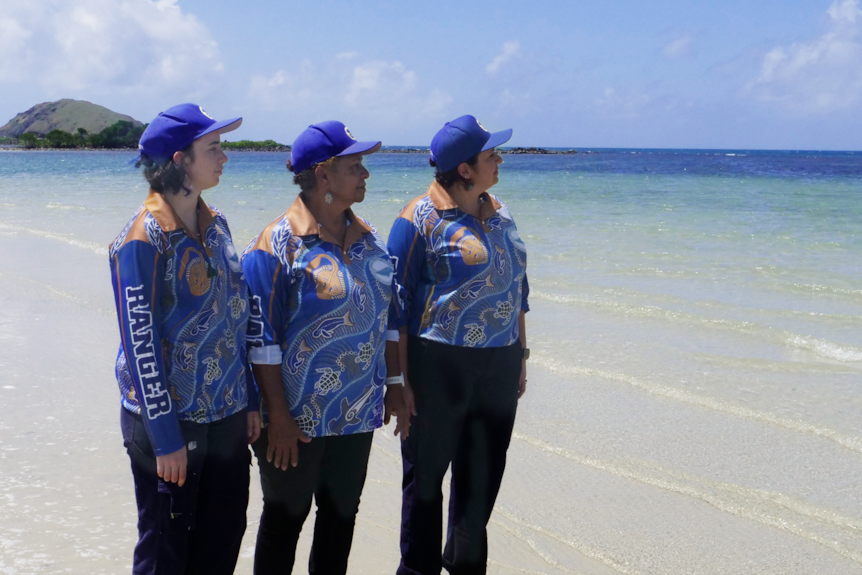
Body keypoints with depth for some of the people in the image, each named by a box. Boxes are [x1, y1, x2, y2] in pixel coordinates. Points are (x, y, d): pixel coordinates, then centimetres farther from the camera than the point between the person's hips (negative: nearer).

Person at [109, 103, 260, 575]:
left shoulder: (215, 224, 6)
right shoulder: (144, 239, -16)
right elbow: (140, 342, -17)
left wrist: (249, 400, 11)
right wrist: (165, 437, -16)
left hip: (226, 417, 7)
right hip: (169, 419, -6)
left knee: (224, 537, 15)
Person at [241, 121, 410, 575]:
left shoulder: (367, 238, 6)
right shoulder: (278, 243, -14)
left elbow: (384, 316, 13)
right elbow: (261, 339, -16)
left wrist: (394, 385, 11)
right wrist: (278, 416, -17)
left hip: (357, 413, 6)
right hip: (297, 418, -6)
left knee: (342, 513, 17)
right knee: (286, 517, 9)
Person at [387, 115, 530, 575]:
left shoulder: (499, 214, 9)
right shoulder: (421, 218, -11)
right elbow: (396, 303, -11)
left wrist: (521, 355, 16)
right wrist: (401, 378, -13)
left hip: (499, 366, 6)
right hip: (437, 366, -6)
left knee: (483, 476, 16)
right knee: (426, 475, 8)